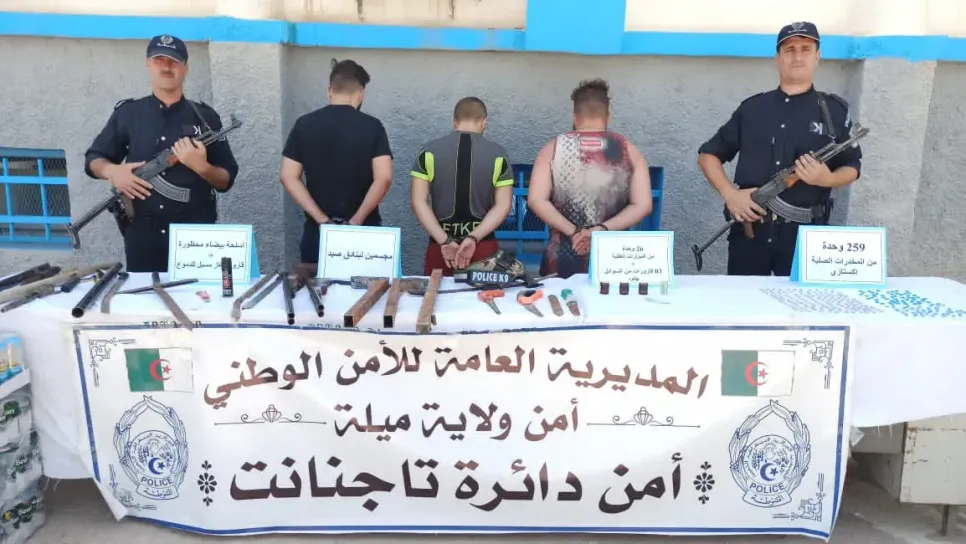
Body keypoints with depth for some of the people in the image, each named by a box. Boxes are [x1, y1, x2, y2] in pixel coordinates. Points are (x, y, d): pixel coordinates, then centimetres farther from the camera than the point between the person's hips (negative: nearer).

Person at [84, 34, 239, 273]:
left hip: (196, 233, -1)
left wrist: (201, 166, -17)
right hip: (142, 233, 1)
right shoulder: (127, 113, 7)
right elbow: (92, 159, 13)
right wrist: (111, 171, -8)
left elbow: (226, 180, 3)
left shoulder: (205, 116, 5)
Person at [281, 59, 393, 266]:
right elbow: (383, 178, -16)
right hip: (363, 230, -2)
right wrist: (356, 220, -9)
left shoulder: (304, 124, 1)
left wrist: (322, 220, -7)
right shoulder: (372, 126, -5)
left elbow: (289, 177, -4)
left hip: (318, 230, 2)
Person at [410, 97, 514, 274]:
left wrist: (444, 241, -10)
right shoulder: (498, 154, -2)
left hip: (439, 245, 1)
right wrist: (474, 238, -11)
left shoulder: (429, 151, -1)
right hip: (483, 246, 0)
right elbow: (503, 205, -7)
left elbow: (419, 202, -6)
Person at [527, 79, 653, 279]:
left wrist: (572, 232, -10)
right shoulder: (628, 150, 2)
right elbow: (643, 205, -6)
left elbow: (536, 200, -8)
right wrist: (603, 230, -11)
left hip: (564, 259, 0)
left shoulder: (553, 148, 0)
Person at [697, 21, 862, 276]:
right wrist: (729, 193, -6)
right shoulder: (752, 108, 8)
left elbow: (852, 167, 12)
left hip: (806, 233, 0)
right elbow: (708, 154, 10)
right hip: (750, 227, 1)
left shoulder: (835, 111, 7)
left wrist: (827, 178, -11)